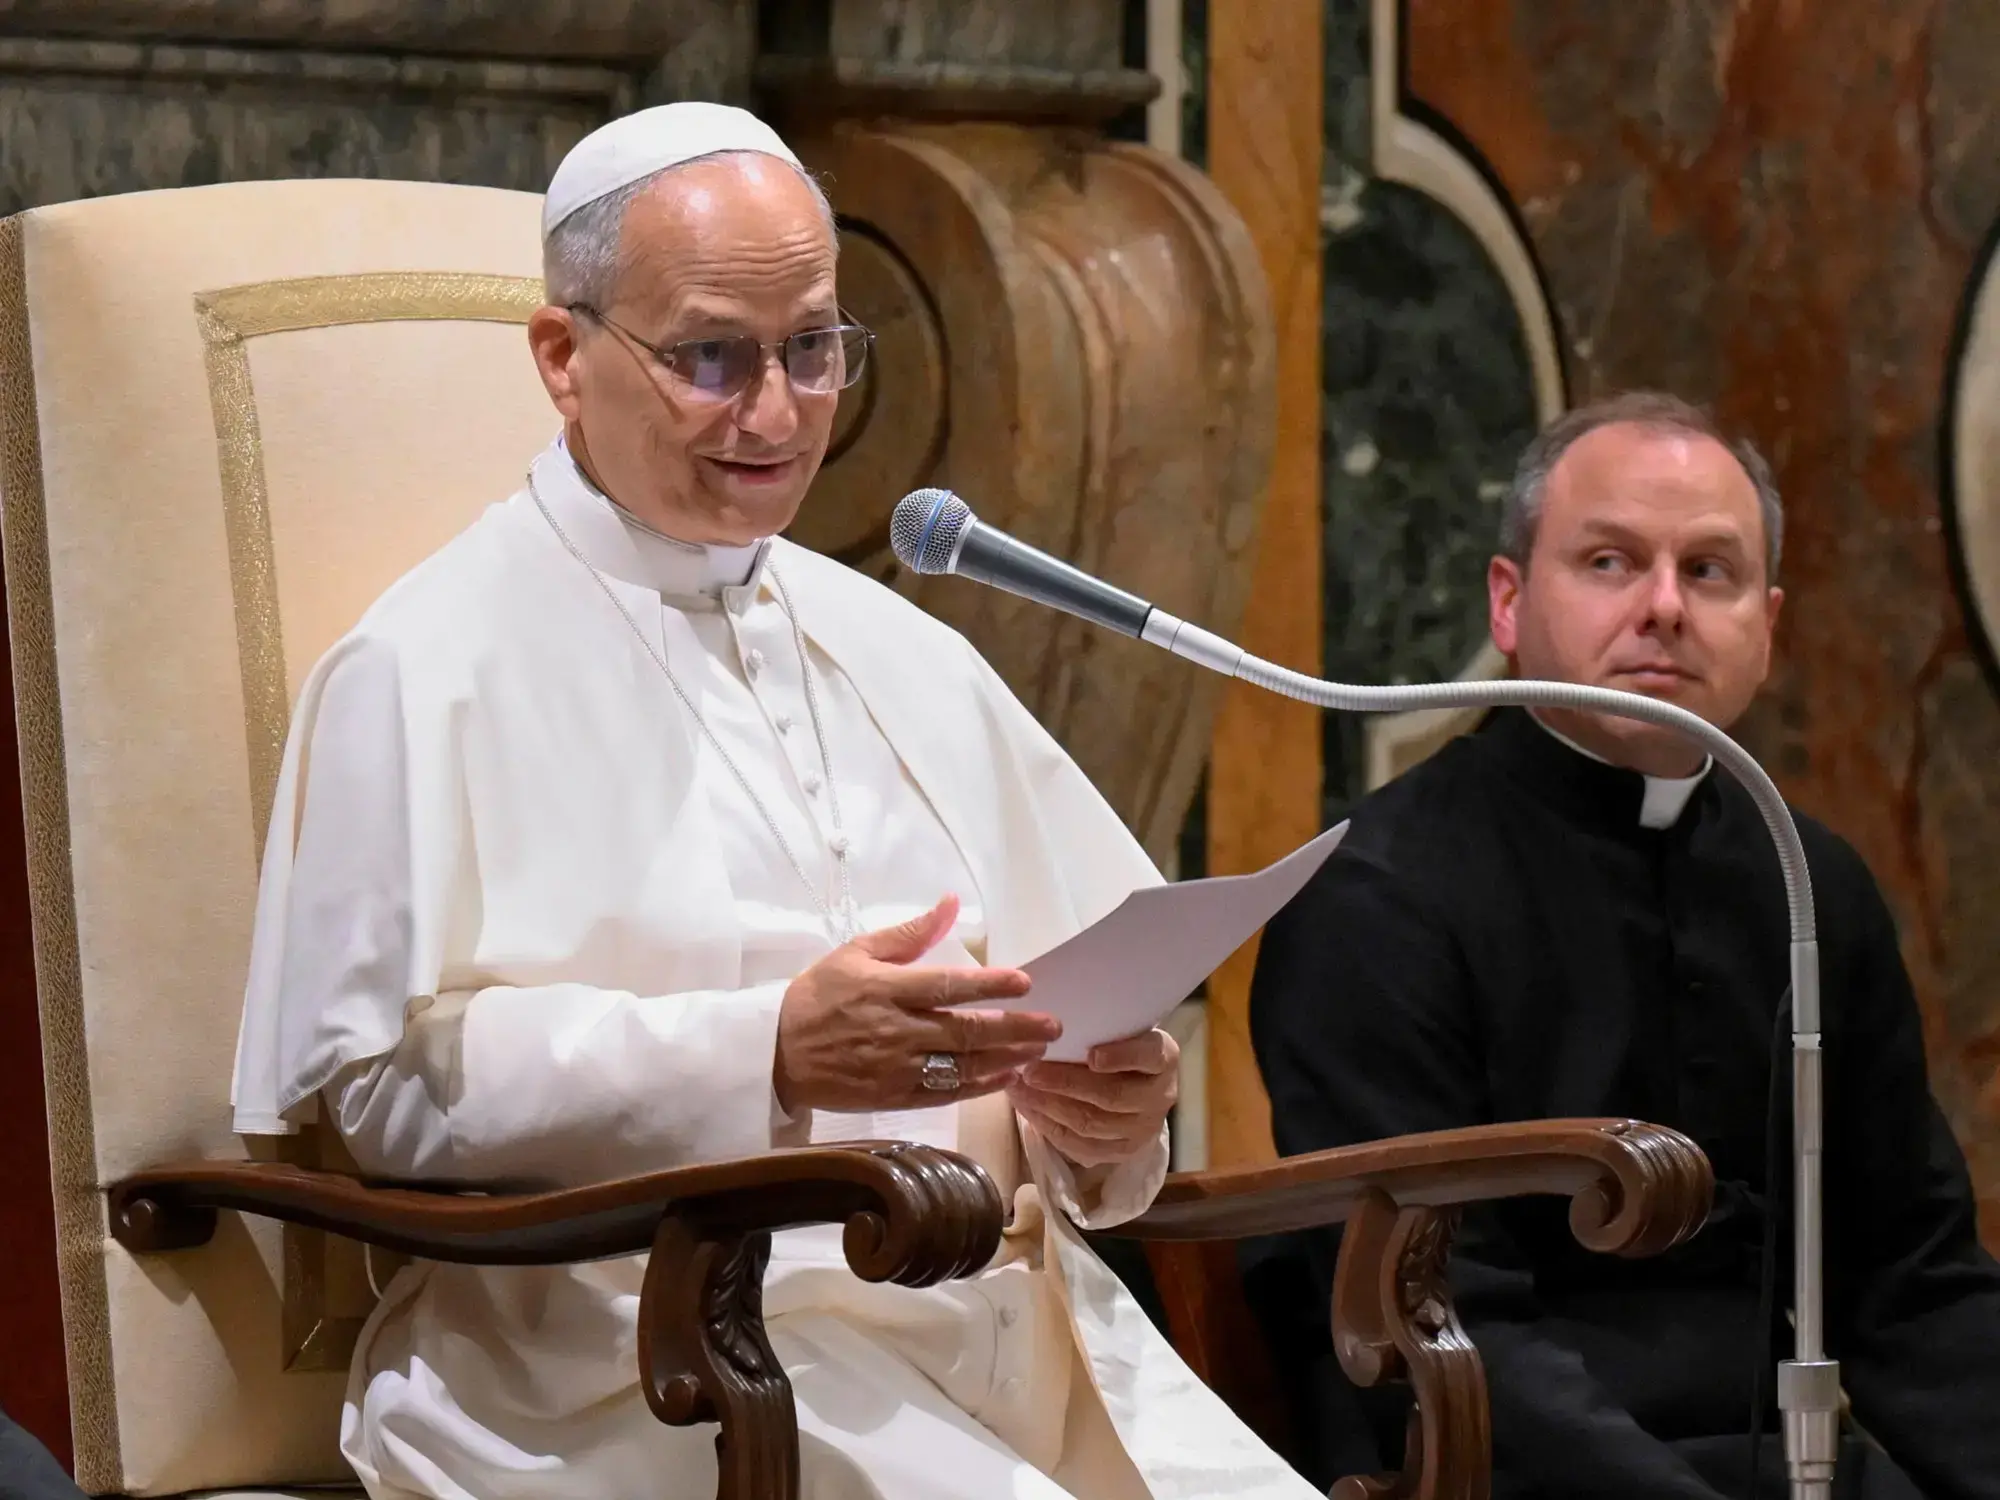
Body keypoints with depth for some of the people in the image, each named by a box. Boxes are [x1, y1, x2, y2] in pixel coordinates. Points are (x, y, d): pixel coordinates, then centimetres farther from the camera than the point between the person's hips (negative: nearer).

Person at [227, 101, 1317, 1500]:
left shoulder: (910, 658, 21)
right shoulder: (431, 670, 0)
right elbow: (371, 1077, -10)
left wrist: (1102, 1103, -6)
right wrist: (767, 1054, -19)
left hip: (999, 1318, 6)